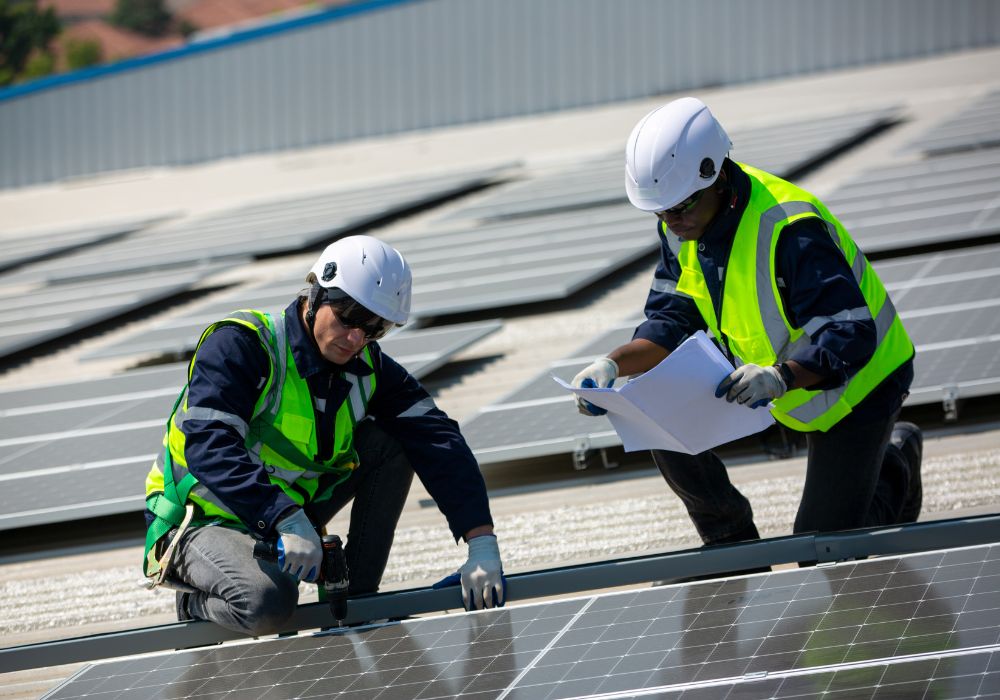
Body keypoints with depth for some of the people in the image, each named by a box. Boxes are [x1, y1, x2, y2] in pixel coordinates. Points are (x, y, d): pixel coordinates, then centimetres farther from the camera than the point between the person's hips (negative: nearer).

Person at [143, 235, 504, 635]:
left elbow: (438, 442, -11)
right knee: (268, 603, -37)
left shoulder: (369, 369, -4)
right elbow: (208, 446, -34)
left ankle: (358, 600, 0)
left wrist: (482, 544, -24)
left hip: (289, 515, 7)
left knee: (392, 441, -6)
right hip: (205, 521, -7)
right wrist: (289, 521, -45)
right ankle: (198, 606, -1)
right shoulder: (239, 344, -22)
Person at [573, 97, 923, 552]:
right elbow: (672, 323, -6)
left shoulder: (788, 229, -35)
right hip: (763, 370, 7)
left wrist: (781, 377, -53)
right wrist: (613, 365, -24)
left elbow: (851, 337, -37)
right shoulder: (681, 226, -11)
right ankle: (733, 548, 4)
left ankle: (895, 466, 26)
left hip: (858, 381, -7)